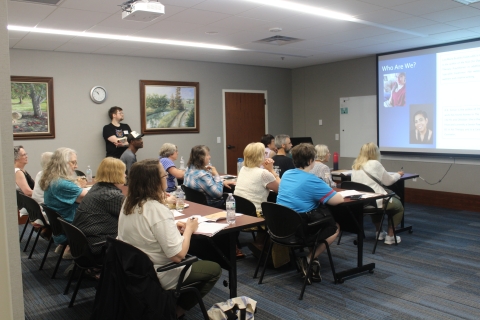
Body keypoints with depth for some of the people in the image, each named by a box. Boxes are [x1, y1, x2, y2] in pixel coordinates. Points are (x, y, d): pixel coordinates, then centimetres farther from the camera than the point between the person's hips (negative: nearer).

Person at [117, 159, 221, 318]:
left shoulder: (128, 202, -4)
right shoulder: (158, 210, -30)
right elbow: (178, 255, -29)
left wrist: (172, 227, 4)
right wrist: (189, 229, -13)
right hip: (157, 276, -8)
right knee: (214, 269, 10)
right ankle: (176, 310, 12)